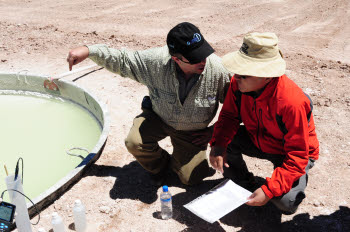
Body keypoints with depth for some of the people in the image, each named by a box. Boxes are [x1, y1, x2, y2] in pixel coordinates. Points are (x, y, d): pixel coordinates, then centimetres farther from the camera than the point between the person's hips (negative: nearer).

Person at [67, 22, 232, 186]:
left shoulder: (217, 69, -29)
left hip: (191, 131, 0)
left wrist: (213, 132, -12)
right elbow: (121, 60, -14)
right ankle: (160, 165, 10)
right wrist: (89, 50, -26)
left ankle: (177, 162, 32)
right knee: (134, 142, -26)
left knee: (191, 178, -8)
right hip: (158, 117, 1)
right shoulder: (156, 60, -29)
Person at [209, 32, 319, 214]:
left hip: (294, 153, -5)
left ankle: (299, 179, 12)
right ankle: (244, 185, 7)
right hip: (258, 140, 5)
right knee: (225, 142, -22)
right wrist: (218, 144, -27)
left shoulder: (293, 102, -37)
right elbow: (229, 115, -7)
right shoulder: (238, 84, -20)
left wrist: (269, 190, -37)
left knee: (285, 202, -26)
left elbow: (297, 156, -31)